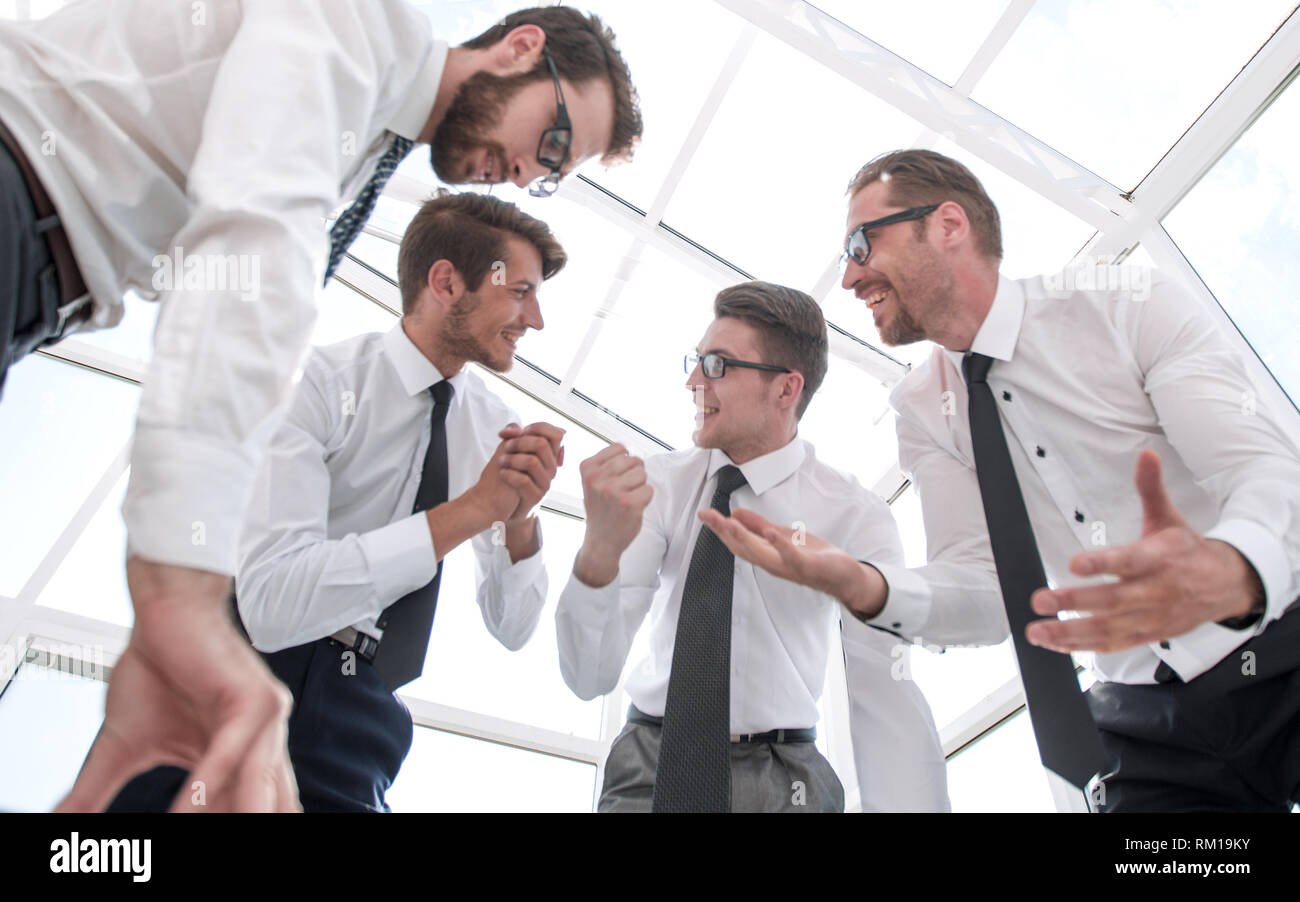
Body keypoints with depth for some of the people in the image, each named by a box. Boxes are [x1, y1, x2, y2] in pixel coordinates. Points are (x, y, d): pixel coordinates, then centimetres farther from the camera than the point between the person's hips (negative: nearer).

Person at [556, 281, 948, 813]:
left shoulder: (854, 518, -12)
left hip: (781, 783, -1)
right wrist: (599, 552, -32)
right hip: (649, 768, 2)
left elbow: (887, 702, -19)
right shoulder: (659, 484, -8)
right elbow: (589, 678, -14)